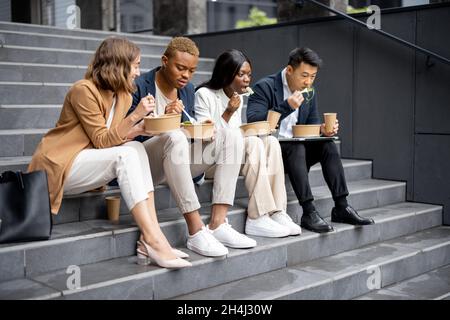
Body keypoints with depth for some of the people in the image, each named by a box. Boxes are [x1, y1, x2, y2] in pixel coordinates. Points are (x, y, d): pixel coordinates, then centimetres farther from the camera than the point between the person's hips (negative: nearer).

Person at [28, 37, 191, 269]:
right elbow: (102, 141, -18)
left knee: (136, 148, -17)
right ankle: (153, 241, -32)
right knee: (126, 155, -27)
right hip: (58, 167, -7)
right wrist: (135, 116, -25)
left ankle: (151, 238, -27)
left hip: (87, 164, 7)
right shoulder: (84, 90, -16)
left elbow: (116, 138, 5)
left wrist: (142, 128, -11)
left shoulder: (123, 96, 8)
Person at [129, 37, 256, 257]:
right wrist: (163, 118, -26)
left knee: (231, 137, -12)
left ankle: (217, 223, -23)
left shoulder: (187, 89, 11)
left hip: (178, 159, 7)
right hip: (144, 163, -6)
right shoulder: (140, 87, -9)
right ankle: (196, 231, -38)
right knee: (175, 136, -39)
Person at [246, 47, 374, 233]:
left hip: (296, 148, 6)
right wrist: (287, 106, -30)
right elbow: (253, 122, -23)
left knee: (328, 145, -16)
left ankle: (341, 207, -16)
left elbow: (312, 122, 17)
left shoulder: (310, 92, 9)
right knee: (296, 147, -33)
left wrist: (322, 129, -8)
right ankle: (308, 213, -34)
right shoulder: (265, 87, -12)